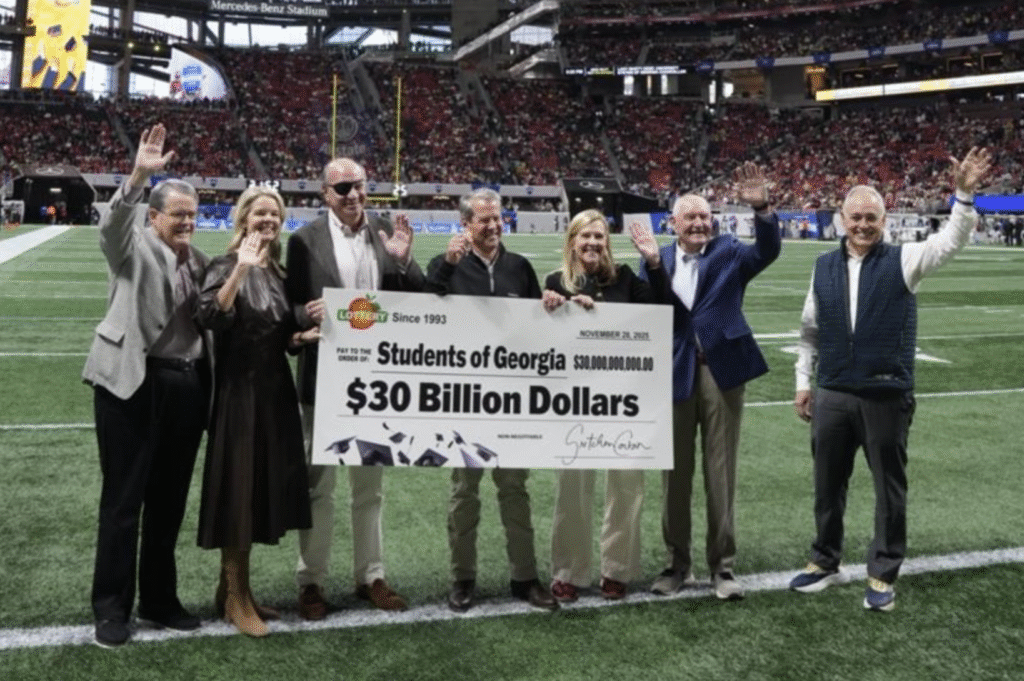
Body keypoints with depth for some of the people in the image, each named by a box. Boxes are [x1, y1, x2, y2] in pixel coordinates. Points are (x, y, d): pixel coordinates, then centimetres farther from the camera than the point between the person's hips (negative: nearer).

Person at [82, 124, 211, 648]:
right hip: (133, 386, -5)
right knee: (123, 500, 1)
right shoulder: (134, 246, -1)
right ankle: (111, 608, 12)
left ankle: (158, 599, 25)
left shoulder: (200, 262, 14)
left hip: (186, 388, 6)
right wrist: (139, 176, -36)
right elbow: (113, 224, -24)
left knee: (169, 501, 12)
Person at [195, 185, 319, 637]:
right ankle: (236, 596, 12)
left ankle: (232, 588, 25)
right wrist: (241, 269, -30)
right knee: (239, 491, -1)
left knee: (264, 489, 11)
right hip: (240, 393, -7)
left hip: (275, 392, 7)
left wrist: (305, 336, -2)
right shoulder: (225, 267, -8)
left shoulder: (281, 274, 11)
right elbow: (210, 317, -26)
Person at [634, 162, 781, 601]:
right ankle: (677, 564, 23)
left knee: (721, 473, 6)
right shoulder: (657, 259, 6)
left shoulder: (728, 252, 4)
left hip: (721, 370, -1)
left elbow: (768, 251, -15)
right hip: (675, 373, 1)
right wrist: (653, 265, -21)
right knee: (674, 474, 9)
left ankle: (722, 566, 17)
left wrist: (761, 208, -31)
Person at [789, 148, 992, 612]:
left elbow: (950, 242, -17)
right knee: (828, 485, 14)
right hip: (832, 395, 3)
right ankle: (826, 563, 31)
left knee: (889, 487, 7)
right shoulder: (824, 266, 7)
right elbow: (810, 330, 12)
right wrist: (803, 381, 9)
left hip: (887, 396, -3)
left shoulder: (902, 260, -1)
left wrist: (964, 196, -31)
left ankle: (882, 576, 21)